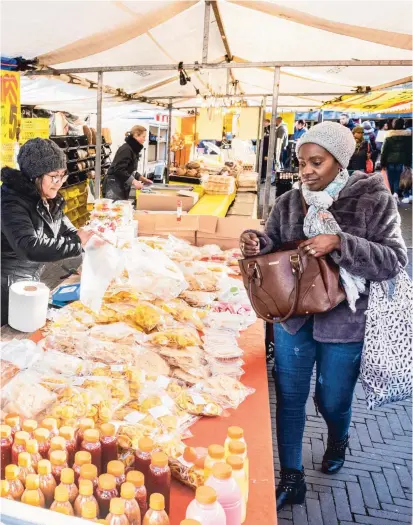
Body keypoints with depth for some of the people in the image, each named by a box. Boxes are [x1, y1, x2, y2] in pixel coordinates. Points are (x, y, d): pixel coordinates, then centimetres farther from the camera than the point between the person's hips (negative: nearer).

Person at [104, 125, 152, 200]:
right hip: (115, 186, -10)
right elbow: (119, 170, -23)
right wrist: (134, 181, -27)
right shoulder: (126, 149, -16)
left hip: (123, 185, 10)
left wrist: (141, 178, 11)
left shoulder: (133, 149, 14)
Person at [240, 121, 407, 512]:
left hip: (343, 322, -2)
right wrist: (257, 245, -22)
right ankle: (291, 478, 30)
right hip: (292, 317, 3)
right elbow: (274, 249, 2)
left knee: (332, 400, 16)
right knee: (290, 399, 10)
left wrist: (340, 243, -27)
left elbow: (394, 260, -14)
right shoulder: (288, 202, -1)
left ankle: (338, 441, 52)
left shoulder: (374, 200, -11)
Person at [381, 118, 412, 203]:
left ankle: (393, 194, 15)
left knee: (391, 179, 10)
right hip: (401, 161, 0)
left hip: (390, 160, 0)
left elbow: (384, 150, -1)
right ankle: (396, 193, -19)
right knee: (398, 179, 2)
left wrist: (383, 163, 4)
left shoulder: (389, 135, -1)